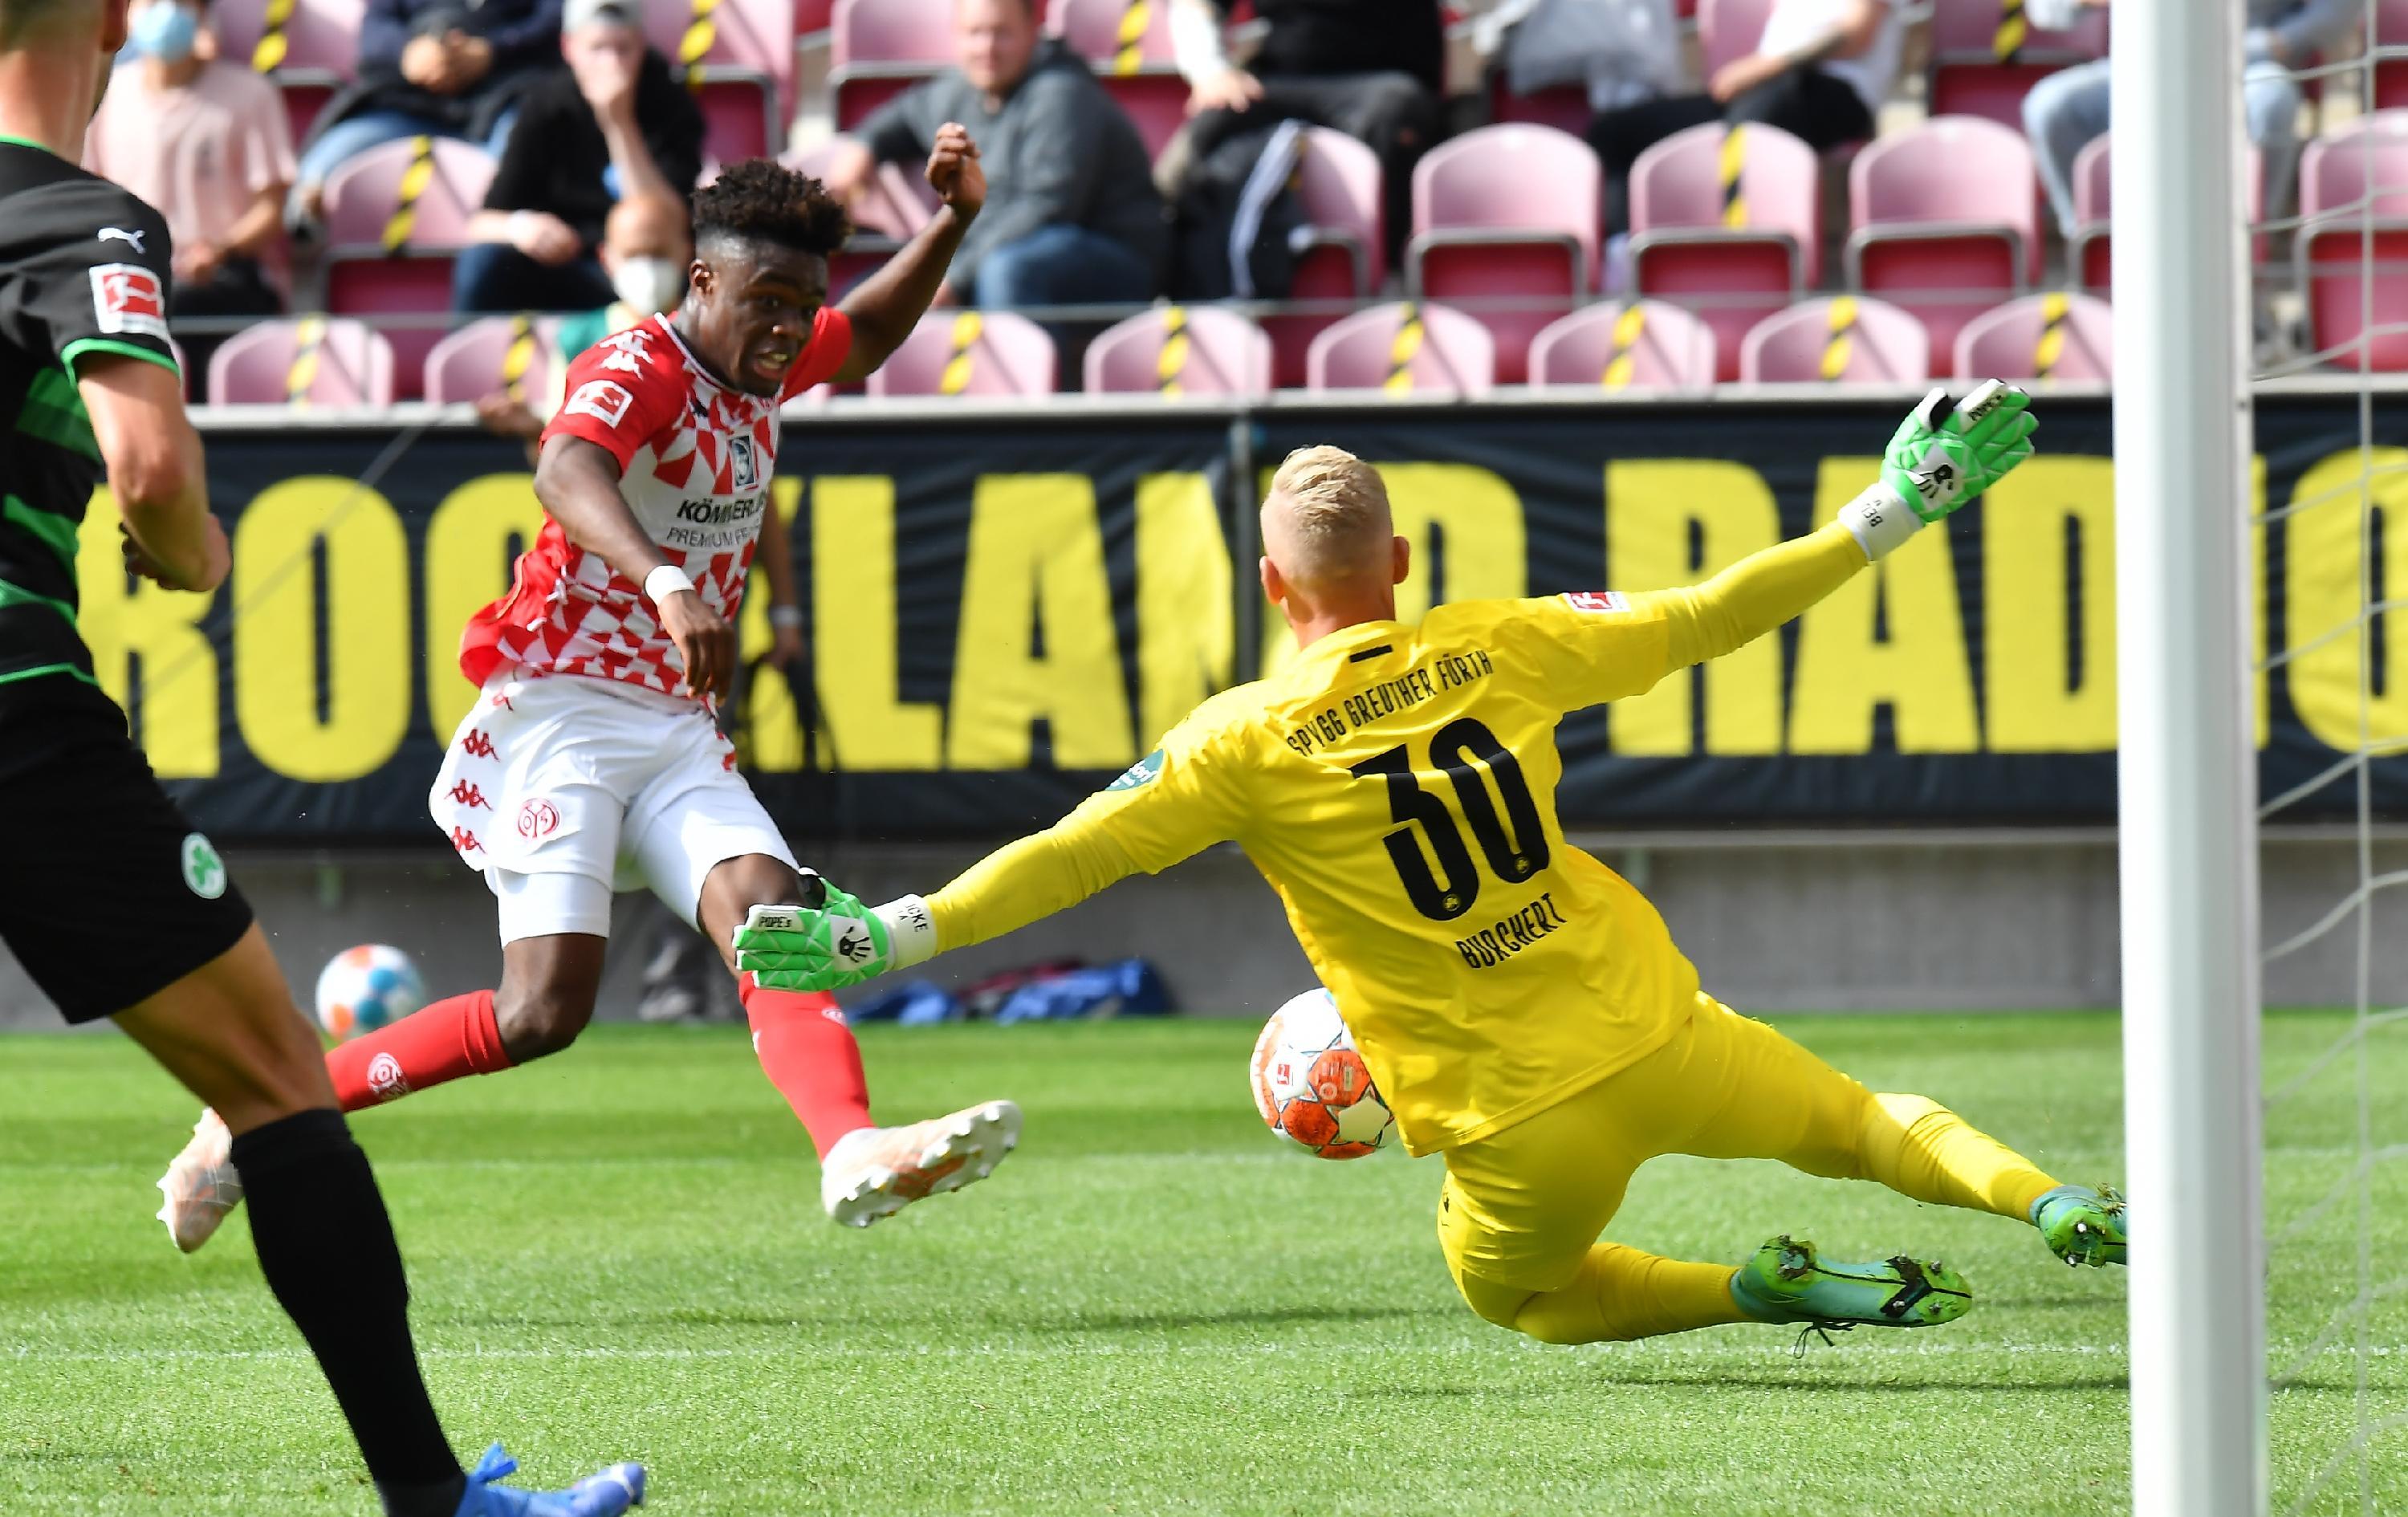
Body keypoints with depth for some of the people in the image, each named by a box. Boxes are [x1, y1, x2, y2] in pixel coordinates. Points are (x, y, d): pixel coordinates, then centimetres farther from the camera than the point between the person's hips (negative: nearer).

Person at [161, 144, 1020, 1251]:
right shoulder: (637, 370, -16)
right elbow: (567, 472, -39)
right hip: (560, 713, -8)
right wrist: (666, 581, -58)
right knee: (545, 1008, -17)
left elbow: (870, 333, 35)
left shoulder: (762, 367, 11)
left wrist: (951, 224, 17)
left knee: (779, 919, -18)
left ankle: (855, 1154, -38)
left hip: (676, 732, 8)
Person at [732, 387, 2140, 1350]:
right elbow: (1706, 617, 5)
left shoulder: (1247, 741, -8)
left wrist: (883, 938, -1)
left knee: (1517, 1295, 28)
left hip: (1518, 1124, -2)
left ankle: (1769, 1286, 4)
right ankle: (2050, 1203, -2)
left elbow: (1070, 857, -8)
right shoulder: (1498, 649, 0)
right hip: (1653, 1032, 2)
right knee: (1855, 1115, 27)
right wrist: (1895, 510, 13)